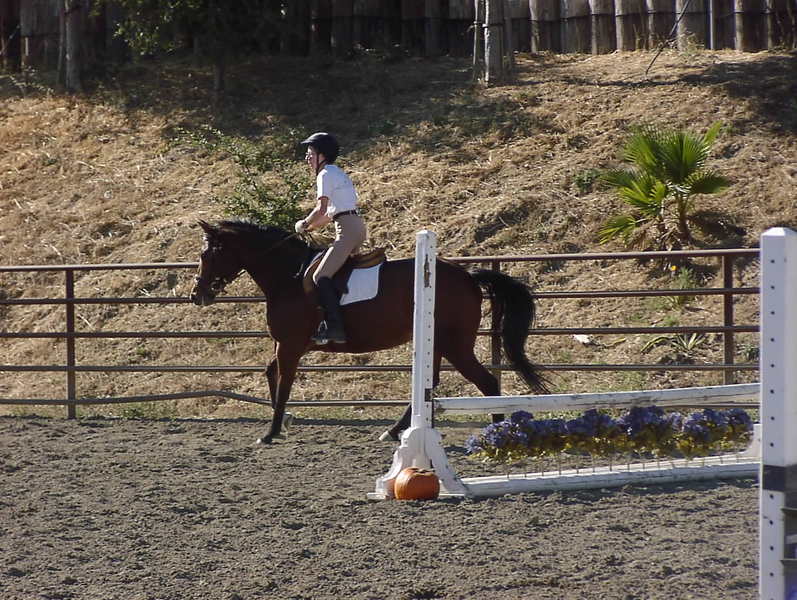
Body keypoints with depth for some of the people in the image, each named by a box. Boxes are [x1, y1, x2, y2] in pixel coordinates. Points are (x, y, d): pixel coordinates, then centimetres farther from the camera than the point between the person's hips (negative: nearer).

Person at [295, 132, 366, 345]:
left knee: (321, 277, -17)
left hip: (348, 229, -10)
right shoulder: (337, 173, 23)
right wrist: (309, 227, 18)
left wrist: (304, 224, -2)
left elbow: (322, 209, -17)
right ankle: (332, 323, 14)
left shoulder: (326, 175, -6)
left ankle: (334, 328, -26)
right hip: (356, 226, 10)